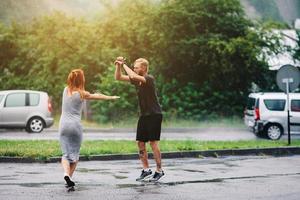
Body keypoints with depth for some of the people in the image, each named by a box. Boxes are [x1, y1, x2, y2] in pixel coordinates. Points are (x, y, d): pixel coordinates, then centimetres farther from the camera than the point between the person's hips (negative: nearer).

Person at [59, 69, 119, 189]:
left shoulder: (66, 90, 6)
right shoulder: (82, 94, -5)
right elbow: (97, 96, 12)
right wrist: (111, 97, 28)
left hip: (63, 125, 3)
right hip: (75, 125, -3)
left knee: (65, 153, 2)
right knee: (75, 153, 10)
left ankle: (66, 174, -21)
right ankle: (69, 177, 4)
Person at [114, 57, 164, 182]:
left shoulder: (149, 79, -16)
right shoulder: (136, 79, 7)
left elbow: (133, 76, -32)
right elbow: (118, 77, 11)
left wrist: (124, 65, -19)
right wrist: (118, 66, -6)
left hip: (154, 115, -8)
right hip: (144, 115, 8)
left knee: (153, 142, -8)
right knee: (140, 142, 6)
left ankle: (159, 171, 0)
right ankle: (146, 170, 14)